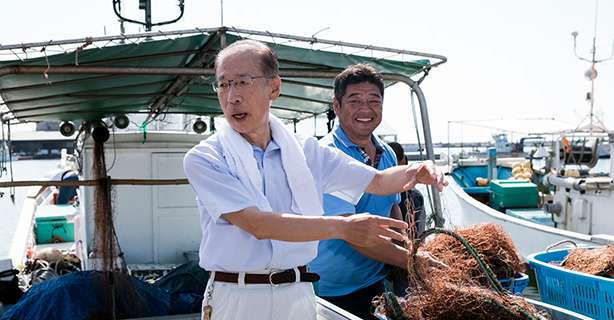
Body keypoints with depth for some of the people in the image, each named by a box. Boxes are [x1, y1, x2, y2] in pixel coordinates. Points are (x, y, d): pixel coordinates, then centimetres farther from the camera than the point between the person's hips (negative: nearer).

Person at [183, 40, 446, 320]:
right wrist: (341, 227, -27)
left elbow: (379, 182, 9)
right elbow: (257, 225, -20)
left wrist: (412, 173, -13)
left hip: (298, 296, 3)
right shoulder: (203, 159, -9)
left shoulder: (305, 150, 3)